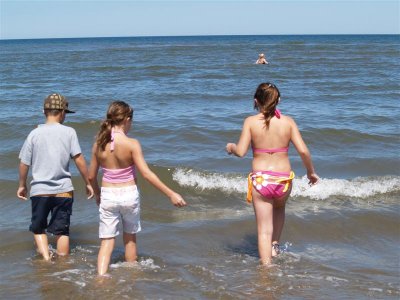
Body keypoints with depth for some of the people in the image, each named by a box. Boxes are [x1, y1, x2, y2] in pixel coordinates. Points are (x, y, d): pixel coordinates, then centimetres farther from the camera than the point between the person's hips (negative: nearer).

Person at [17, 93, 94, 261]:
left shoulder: (34, 134, -1)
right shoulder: (69, 132, -5)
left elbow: (24, 163, 2)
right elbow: (79, 159, -8)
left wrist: (22, 185, 17)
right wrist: (88, 183, 2)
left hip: (39, 190, 0)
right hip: (63, 190, 0)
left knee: (38, 228, 17)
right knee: (62, 230, 11)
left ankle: (46, 257, 1)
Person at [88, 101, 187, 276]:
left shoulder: (99, 144, -4)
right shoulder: (131, 144, -15)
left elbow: (91, 176, 4)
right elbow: (146, 174, -19)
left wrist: (97, 194, 24)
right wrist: (171, 194, -17)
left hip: (107, 195, 2)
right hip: (129, 195, -2)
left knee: (107, 241, 6)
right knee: (130, 238, 20)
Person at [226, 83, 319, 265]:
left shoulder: (251, 121, -6)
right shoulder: (287, 122, -2)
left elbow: (241, 152, -11)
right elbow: (303, 150, -7)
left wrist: (231, 147, 12)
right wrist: (311, 172, 9)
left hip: (260, 179, -2)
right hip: (283, 179, 2)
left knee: (264, 230, 6)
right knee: (279, 208, 36)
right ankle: (275, 245, 30)